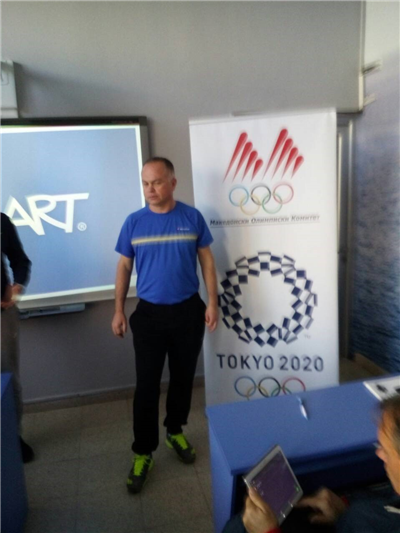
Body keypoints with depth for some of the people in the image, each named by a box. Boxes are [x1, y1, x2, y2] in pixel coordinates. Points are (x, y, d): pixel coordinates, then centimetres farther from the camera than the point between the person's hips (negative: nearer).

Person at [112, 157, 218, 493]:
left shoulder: (192, 217, -4)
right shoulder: (134, 222, -3)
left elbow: (207, 262, 1)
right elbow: (124, 268, 4)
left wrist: (212, 303, -4)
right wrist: (119, 311, 1)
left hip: (188, 311, 1)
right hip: (149, 314, 0)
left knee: (183, 378, 14)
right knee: (147, 385, 4)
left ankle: (175, 431, 38)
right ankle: (143, 452, 20)